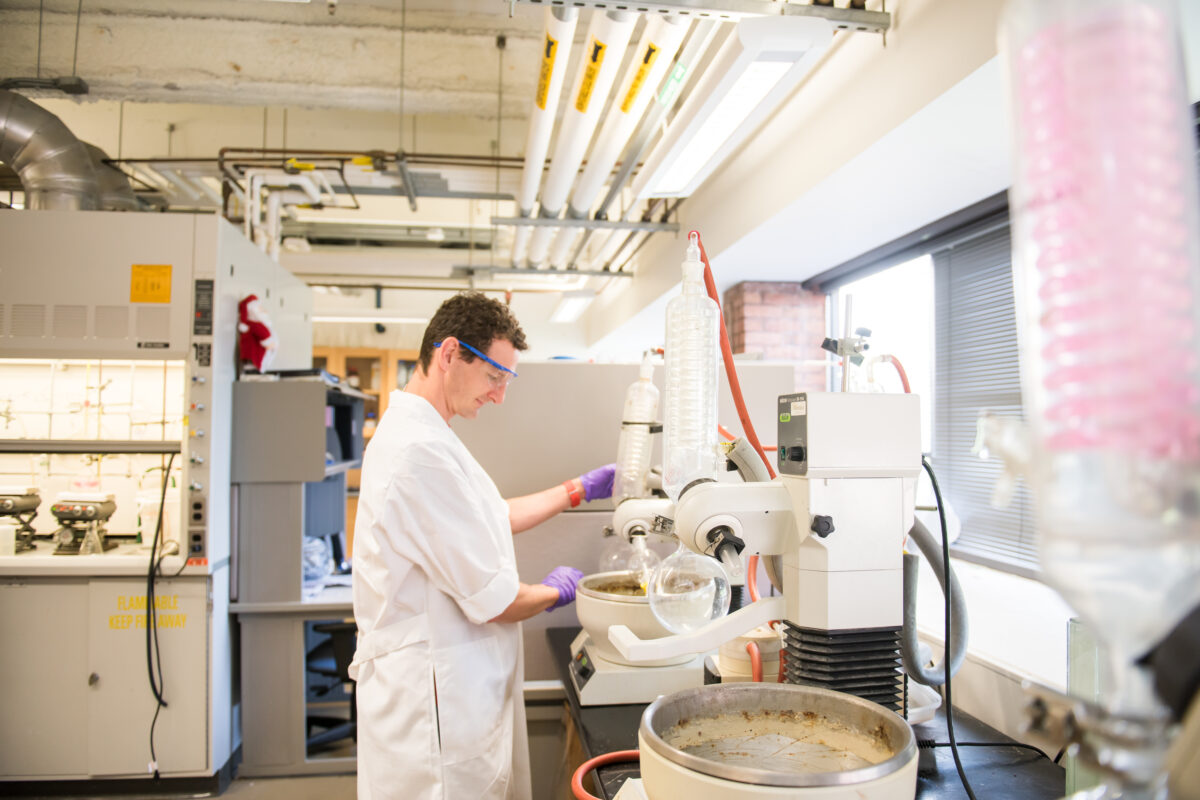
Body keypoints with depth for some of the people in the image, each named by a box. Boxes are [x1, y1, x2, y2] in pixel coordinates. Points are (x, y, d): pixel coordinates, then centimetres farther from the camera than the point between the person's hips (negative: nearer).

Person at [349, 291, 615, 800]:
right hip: (433, 698, -10)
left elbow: (495, 519, 21)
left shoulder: (412, 433, 10)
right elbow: (494, 601, -22)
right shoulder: (422, 452, -25)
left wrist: (579, 489, 19)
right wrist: (555, 592, -2)